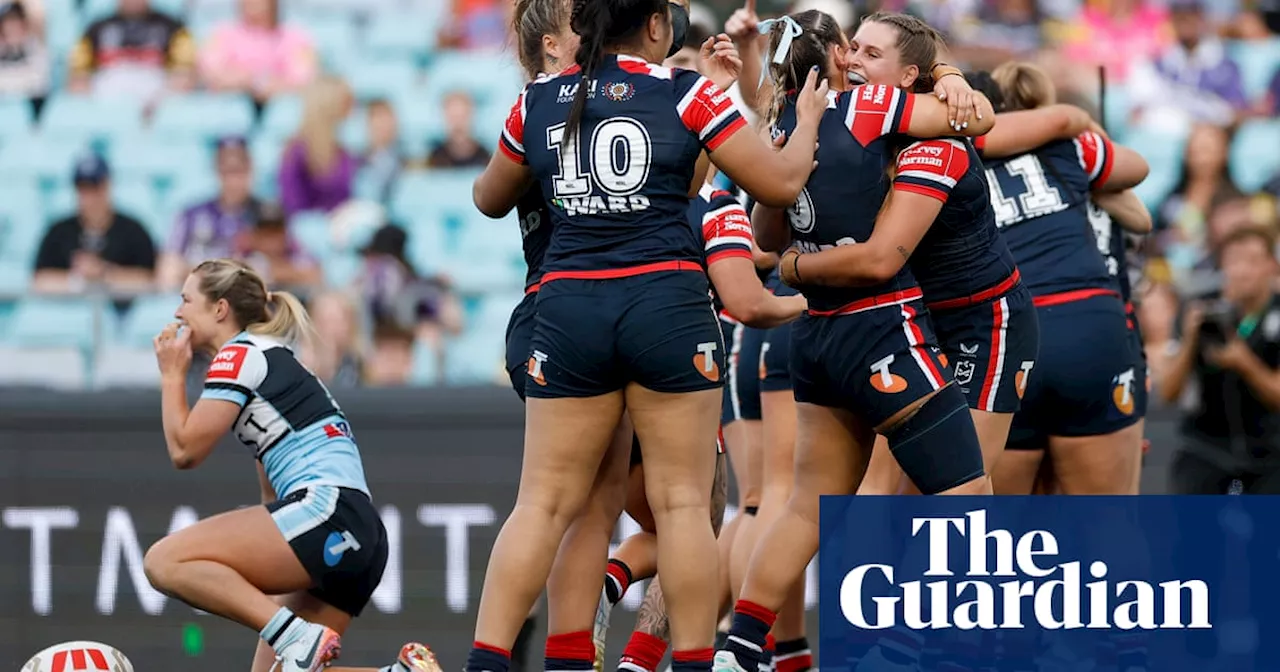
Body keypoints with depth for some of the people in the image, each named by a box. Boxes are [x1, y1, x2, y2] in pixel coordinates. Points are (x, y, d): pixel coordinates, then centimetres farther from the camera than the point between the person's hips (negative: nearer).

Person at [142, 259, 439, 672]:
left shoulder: (240, 355, 0)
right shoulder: (271, 361, 28)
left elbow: (185, 450, -5)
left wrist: (172, 375, 9)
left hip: (328, 513, -10)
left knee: (164, 562, -15)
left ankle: (299, 638, -24)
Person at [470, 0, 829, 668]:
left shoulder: (538, 101, 9)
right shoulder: (686, 94, 0)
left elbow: (489, 199, 24)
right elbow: (782, 182, 3)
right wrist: (808, 120, 21)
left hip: (567, 308, 3)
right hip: (668, 306, -3)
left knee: (545, 501, 5)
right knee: (682, 500, 3)